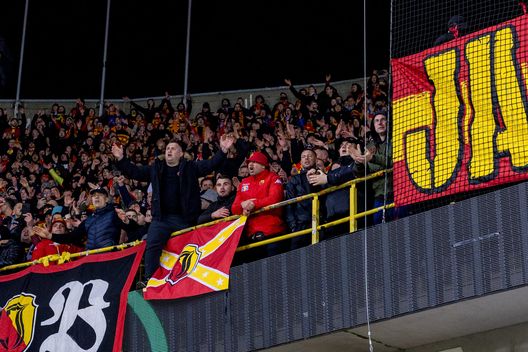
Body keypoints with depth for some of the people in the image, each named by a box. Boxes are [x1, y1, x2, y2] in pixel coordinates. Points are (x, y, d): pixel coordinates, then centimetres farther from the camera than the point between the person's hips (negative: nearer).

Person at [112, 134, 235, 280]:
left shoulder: (190, 167, 7)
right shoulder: (155, 169, 16)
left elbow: (211, 164, -3)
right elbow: (134, 171, 16)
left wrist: (223, 151, -19)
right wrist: (120, 159, 3)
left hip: (184, 218, -1)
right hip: (161, 218, 2)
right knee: (152, 247, -13)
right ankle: (149, 279, -13)